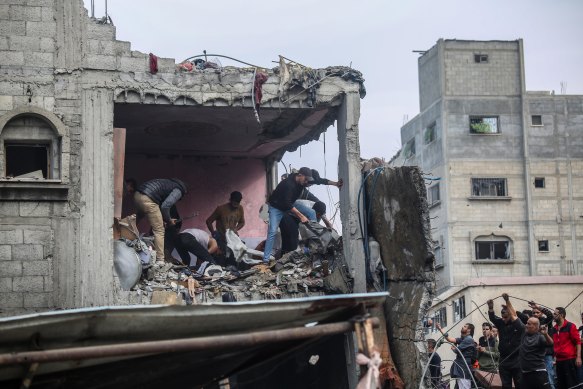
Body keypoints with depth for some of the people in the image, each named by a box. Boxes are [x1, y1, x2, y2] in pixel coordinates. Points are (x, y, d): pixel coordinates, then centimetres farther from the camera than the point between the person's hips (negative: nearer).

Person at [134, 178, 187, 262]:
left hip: (137, 195, 8)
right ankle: (160, 260, -5)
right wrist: (168, 220, 7)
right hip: (147, 200, -8)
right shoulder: (178, 191, 6)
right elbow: (165, 206, -9)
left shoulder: (168, 183, 30)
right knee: (159, 231, -2)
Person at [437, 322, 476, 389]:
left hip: (464, 369, -10)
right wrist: (440, 329, 1)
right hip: (460, 368, 10)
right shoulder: (462, 339, 19)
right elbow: (450, 339, 5)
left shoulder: (469, 339, -10)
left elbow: (457, 350, -12)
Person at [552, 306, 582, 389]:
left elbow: (578, 342, -7)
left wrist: (578, 357, -14)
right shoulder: (554, 329, 13)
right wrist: (555, 357, 13)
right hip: (559, 361, 6)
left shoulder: (570, 326, -4)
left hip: (570, 360, -6)